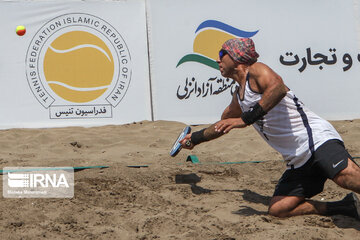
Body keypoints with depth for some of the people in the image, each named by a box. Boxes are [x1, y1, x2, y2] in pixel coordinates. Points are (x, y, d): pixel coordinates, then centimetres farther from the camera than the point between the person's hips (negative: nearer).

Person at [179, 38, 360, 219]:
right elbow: (223, 124, 43)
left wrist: (246, 119, -32)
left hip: (317, 138, -9)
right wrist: (196, 138, 54)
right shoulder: (238, 97, 22)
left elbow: (278, 87, -28)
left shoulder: (257, 70, -4)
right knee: (277, 209, -6)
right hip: (298, 162, 9)